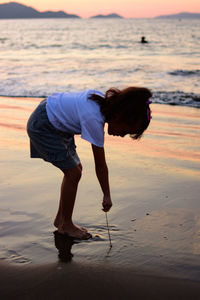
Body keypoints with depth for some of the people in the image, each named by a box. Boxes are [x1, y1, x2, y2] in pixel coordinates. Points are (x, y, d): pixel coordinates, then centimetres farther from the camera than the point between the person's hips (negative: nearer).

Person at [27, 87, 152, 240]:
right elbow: (100, 165, -22)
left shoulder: (103, 101, -6)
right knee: (73, 173, -10)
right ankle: (66, 225, 6)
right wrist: (107, 196, -12)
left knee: (76, 168, 9)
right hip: (42, 127, -10)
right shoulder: (94, 120, -30)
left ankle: (60, 219, 20)